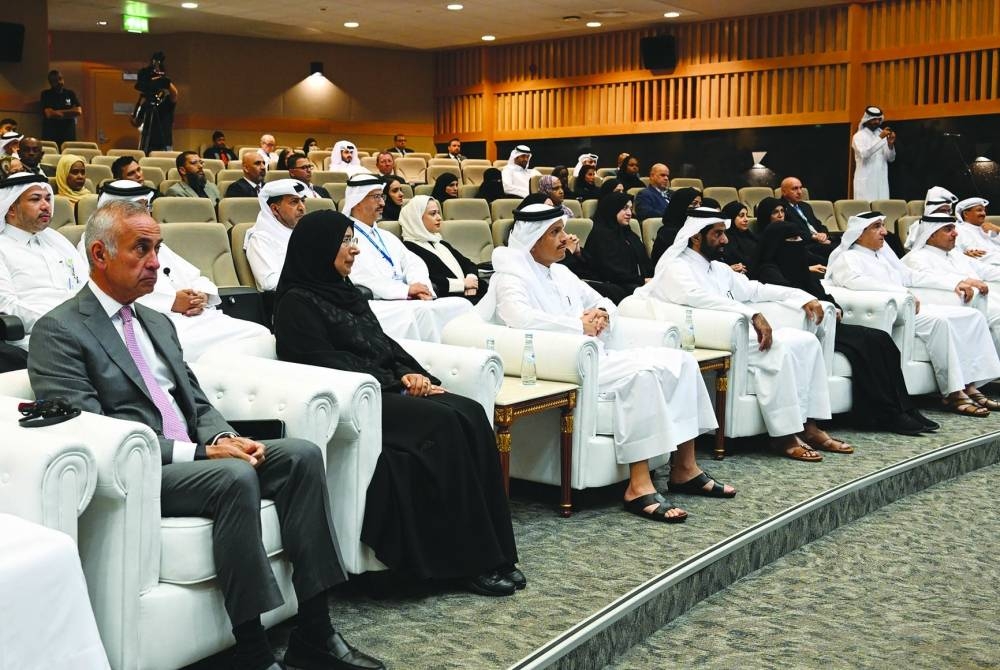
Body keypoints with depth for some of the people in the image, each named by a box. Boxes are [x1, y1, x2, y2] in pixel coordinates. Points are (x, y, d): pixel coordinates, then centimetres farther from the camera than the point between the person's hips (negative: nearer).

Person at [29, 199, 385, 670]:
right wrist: (197, 450, -20)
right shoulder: (58, 331, -5)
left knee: (301, 454, -15)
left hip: (193, 455, 8)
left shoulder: (157, 323, 20)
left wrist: (222, 438, -6)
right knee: (236, 477, -33)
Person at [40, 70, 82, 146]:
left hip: (69, 136, 2)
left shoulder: (70, 94, 11)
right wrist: (70, 113, 0)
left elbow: (79, 112, -1)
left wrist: (58, 112, -4)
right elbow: (49, 114, -8)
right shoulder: (46, 94, 5)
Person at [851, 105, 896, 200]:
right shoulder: (859, 136, -2)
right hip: (865, 181, -4)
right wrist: (880, 138, -24)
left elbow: (891, 158, 8)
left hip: (881, 180, 4)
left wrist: (890, 144, -11)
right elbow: (864, 154, -20)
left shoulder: (883, 135, 11)